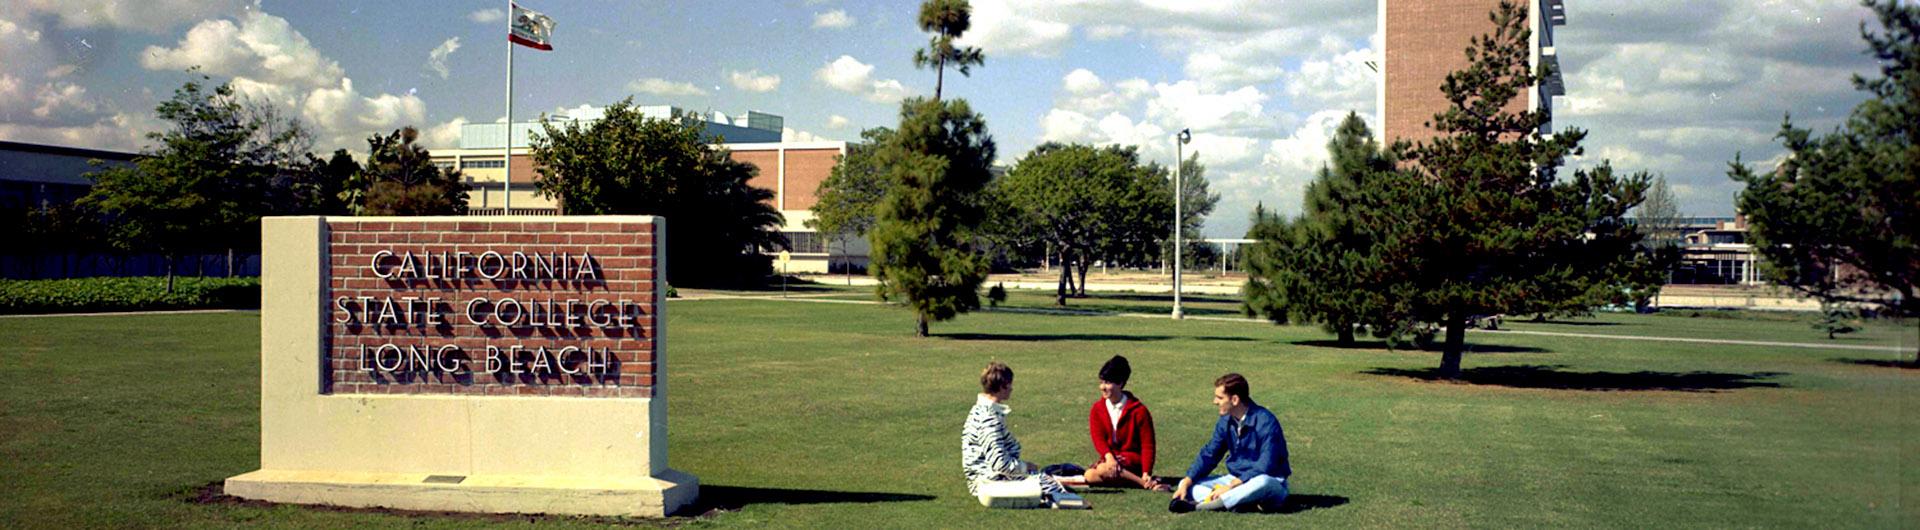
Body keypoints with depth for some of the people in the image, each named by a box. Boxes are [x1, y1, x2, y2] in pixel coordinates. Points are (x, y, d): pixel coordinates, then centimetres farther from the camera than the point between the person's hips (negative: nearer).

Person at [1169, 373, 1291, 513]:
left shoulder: (1265, 422, -19)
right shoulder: (1226, 421, 2)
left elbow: (1265, 467, -24)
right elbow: (1209, 454, 6)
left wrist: (1231, 486, -27)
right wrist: (1187, 482, -8)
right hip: (1236, 480, 7)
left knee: (1262, 483, -42)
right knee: (1186, 484, -8)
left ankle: (1199, 506, -42)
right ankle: (1246, 503, -32)